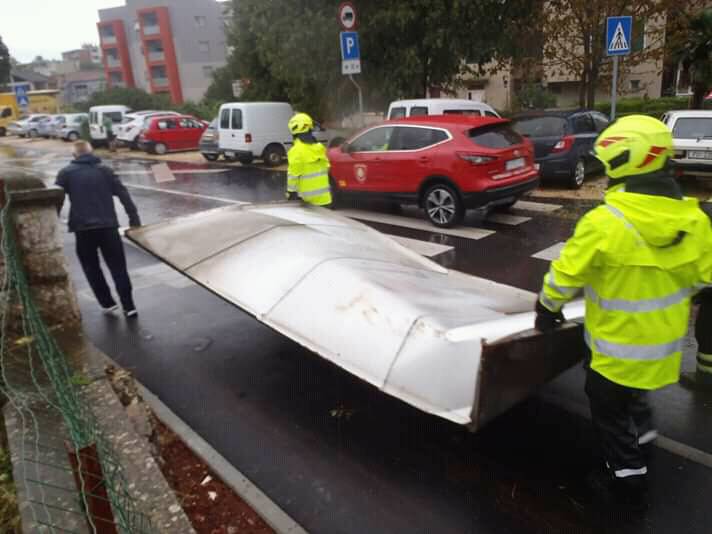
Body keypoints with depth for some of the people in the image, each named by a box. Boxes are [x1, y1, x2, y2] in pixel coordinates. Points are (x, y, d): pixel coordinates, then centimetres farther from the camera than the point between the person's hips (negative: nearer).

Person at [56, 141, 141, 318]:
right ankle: (129, 306, 1)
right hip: (108, 226, 1)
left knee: (92, 268, 16)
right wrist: (134, 219, 5)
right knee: (118, 267, 6)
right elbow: (123, 195, 3)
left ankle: (107, 303, 17)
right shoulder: (104, 170, 9)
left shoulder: (66, 173, 5)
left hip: (83, 228, -1)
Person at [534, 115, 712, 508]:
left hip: (619, 347, -6)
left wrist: (547, 308, 0)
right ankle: (640, 442, 54)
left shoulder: (604, 222, -29)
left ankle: (627, 481, 34)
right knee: (633, 398, 33)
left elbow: (566, 275, -18)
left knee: (610, 412, 17)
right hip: (665, 342, 7)